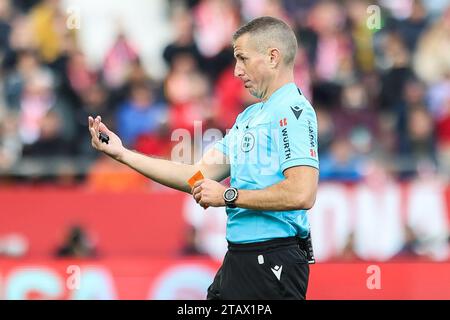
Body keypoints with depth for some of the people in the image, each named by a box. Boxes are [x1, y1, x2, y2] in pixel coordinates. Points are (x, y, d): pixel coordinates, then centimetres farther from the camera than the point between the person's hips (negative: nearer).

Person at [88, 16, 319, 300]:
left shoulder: (293, 110, -12)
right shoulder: (248, 116, 19)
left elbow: (302, 194, -24)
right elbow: (199, 176, 17)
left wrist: (229, 195, -14)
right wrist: (122, 153, 14)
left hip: (274, 263, -9)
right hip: (237, 256, 9)